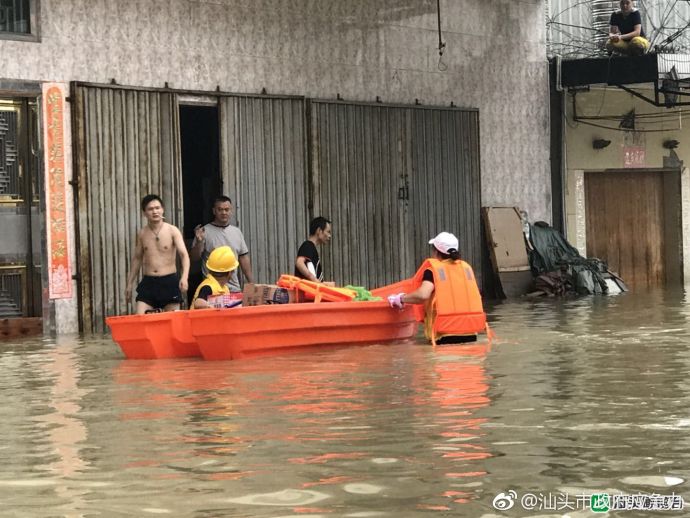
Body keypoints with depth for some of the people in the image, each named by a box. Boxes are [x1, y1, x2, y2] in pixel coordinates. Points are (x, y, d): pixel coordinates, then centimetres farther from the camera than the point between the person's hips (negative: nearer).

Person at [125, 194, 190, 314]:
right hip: (148, 282, 3)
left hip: (169, 282, -3)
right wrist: (130, 283, 17)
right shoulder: (142, 233, 6)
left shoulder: (173, 231, -5)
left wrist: (184, 277, -29)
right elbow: (137, 259, 18)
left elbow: (184, 255, -13)